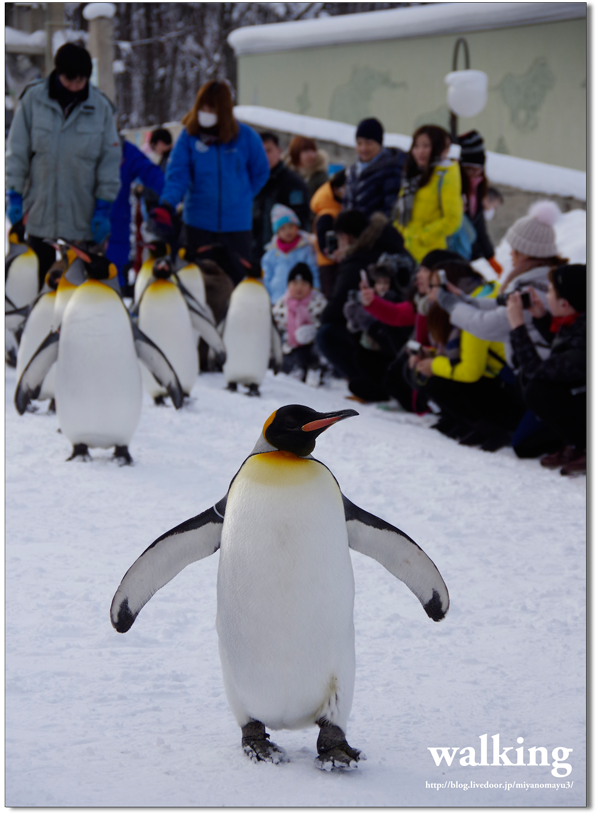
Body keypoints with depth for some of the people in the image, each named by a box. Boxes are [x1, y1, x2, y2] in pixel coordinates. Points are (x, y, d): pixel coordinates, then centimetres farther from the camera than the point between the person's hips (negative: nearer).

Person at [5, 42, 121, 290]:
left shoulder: (100, 107, 2)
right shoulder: (34, 99, 1)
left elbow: (110, 160, 4)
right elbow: (17, 151, 5)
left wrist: (104, 206, -1)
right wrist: (14, 194, 0)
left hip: (82, 222, 0)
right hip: (39, 213, 0)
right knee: (42, 282, 6)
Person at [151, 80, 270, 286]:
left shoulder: (246, 136, -1)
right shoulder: (189, 136, -2)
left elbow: (260, 173, 13)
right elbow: (177, 174, -9)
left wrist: (242, 197, 5)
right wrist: (167, 205, -25)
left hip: (236, 224, 0)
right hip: (198, 223, 0)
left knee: (237, 277, 0)